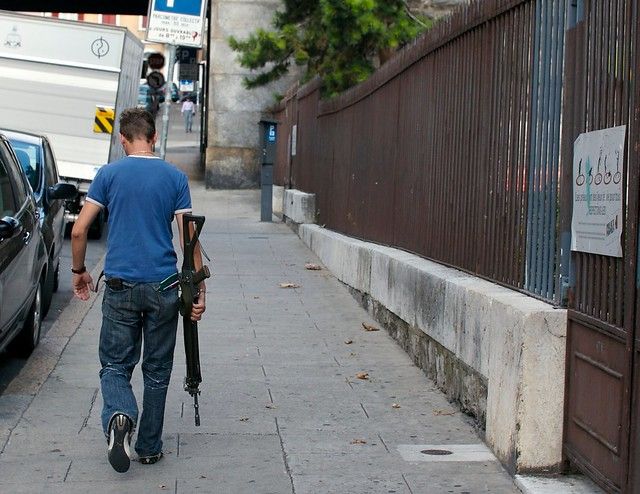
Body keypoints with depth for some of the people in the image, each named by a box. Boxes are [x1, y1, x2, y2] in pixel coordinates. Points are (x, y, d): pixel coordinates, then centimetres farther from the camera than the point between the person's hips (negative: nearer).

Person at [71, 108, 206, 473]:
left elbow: (79, 230, -3)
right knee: (157, 370, 12)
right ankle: (150, 447, 19)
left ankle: (120, 416, -21)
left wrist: (79, 271, 12)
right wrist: (199, 291, 1)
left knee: (115, 365, 8)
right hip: (164, 287, 1)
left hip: (120, 286, -1)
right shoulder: (175, 177, 1)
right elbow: (189, 238, -3)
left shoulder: (109, 174, 0)